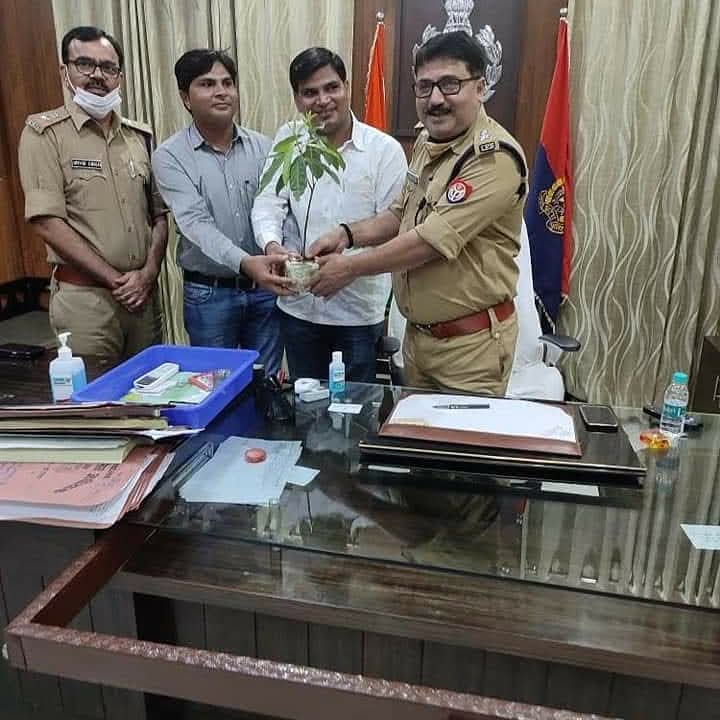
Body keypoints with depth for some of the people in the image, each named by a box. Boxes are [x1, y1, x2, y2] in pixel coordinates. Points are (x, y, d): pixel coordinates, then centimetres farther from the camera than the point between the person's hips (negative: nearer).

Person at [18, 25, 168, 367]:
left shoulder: (140, 136, 11)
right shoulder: (44, 133, -3)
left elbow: (159, 214, 10)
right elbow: (47, 222, -11)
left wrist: (148, 273, -6)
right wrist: (115, 280, -13)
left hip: (144, 293, 5)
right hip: (84, 297, -5)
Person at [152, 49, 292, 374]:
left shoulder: (262, 147, 3)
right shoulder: (170, 156, -7)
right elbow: (196, 224, -19)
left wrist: (278, 251, -28)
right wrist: (245, 263, -35)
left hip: (265, 287, 3)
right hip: (209, 293, -2)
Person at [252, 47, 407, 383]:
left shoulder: (385, 149, -7)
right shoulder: (287, 140, 3)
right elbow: (268, 202, -2)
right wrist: (272, 246, -24)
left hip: (359, 309, -3)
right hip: (298, 305, 3)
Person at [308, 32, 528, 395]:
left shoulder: (494, 157, -21)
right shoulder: (427, 141, 7)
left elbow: (430, 240, -25)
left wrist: (351, 267, -15)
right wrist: (348, 234, 0)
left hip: (470, 344, -8)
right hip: (418, 334, 8)